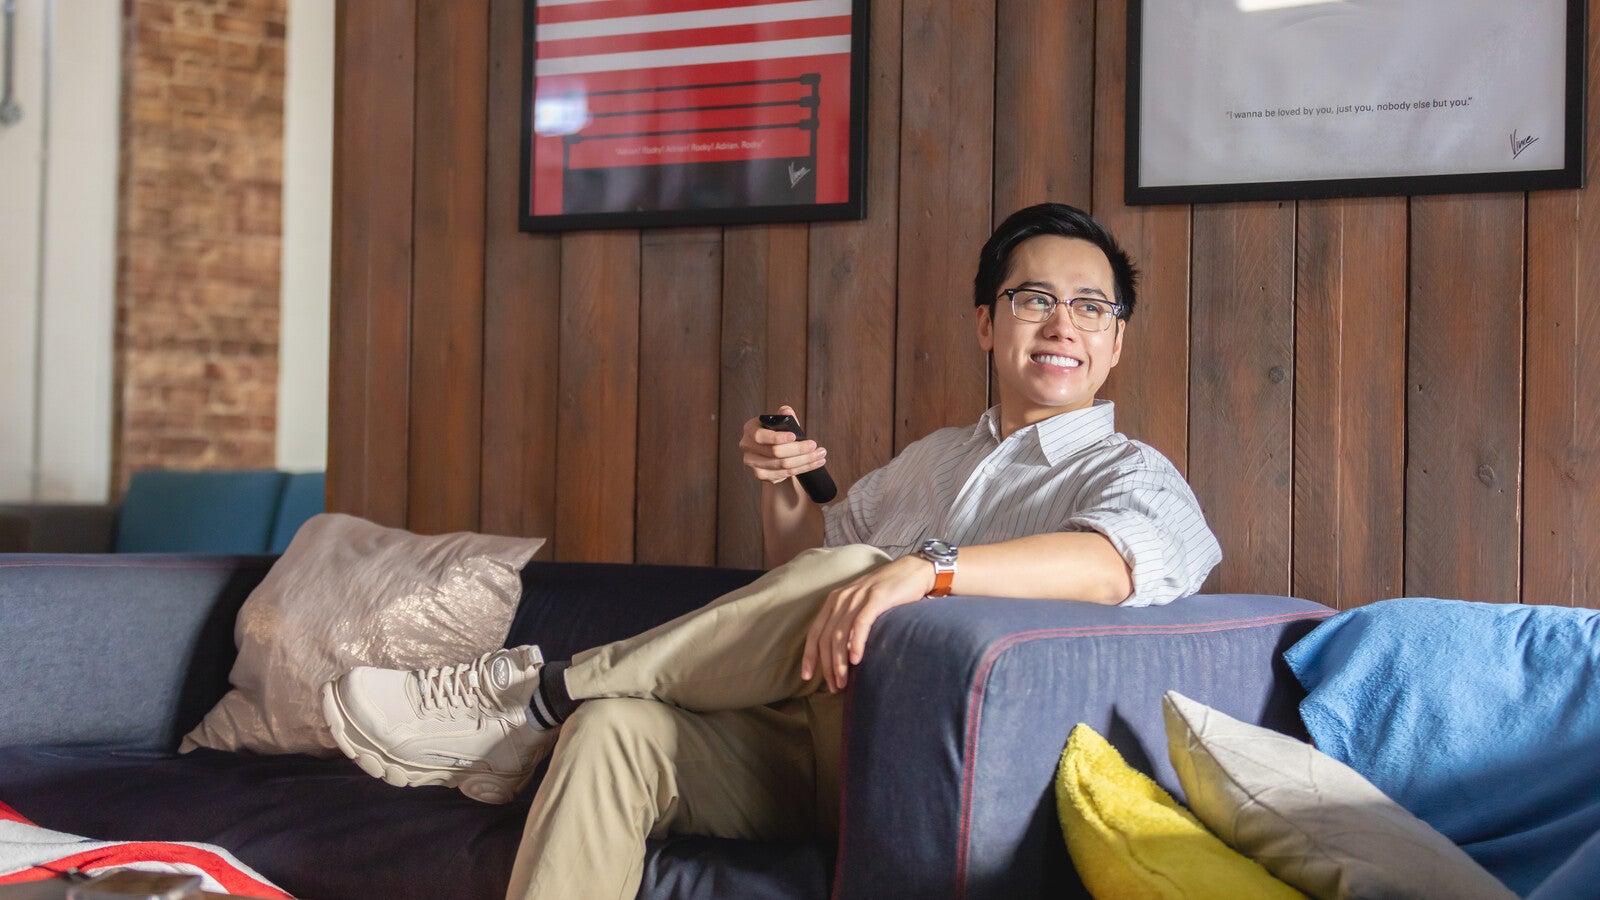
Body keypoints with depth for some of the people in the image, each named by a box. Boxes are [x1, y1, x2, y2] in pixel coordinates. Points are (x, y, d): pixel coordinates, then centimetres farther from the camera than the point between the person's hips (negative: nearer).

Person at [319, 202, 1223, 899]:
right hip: (808, 759, 6)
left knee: (843, 576, -30)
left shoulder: (1130, 473, 6)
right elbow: (807, 548, 39)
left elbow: (1107, 566, -20)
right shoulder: (936, 460, 28)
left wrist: (926, 568, -36)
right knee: (613, 731, -21)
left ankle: (536, 696, -19)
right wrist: (782, 485, 15)